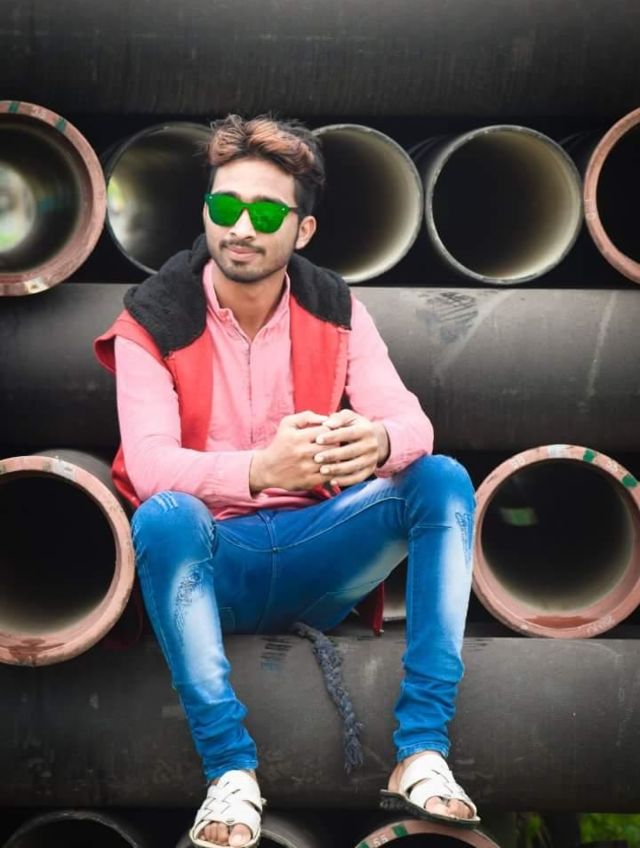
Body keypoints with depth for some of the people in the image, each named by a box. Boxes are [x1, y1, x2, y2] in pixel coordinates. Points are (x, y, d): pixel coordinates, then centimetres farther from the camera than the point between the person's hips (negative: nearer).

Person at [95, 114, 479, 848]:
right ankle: (230, 772, -32)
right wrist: (260, 469, -44)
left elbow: (413, 422, -10)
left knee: (444, 481, -19)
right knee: (163, 515, -36)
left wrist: (378, 442, -38)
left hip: (315, 559, 3)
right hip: (210, 561, -3)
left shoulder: (335, 309, 0)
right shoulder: (153, 320, -9)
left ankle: (422, 754, -25)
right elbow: (149, 464, -23)